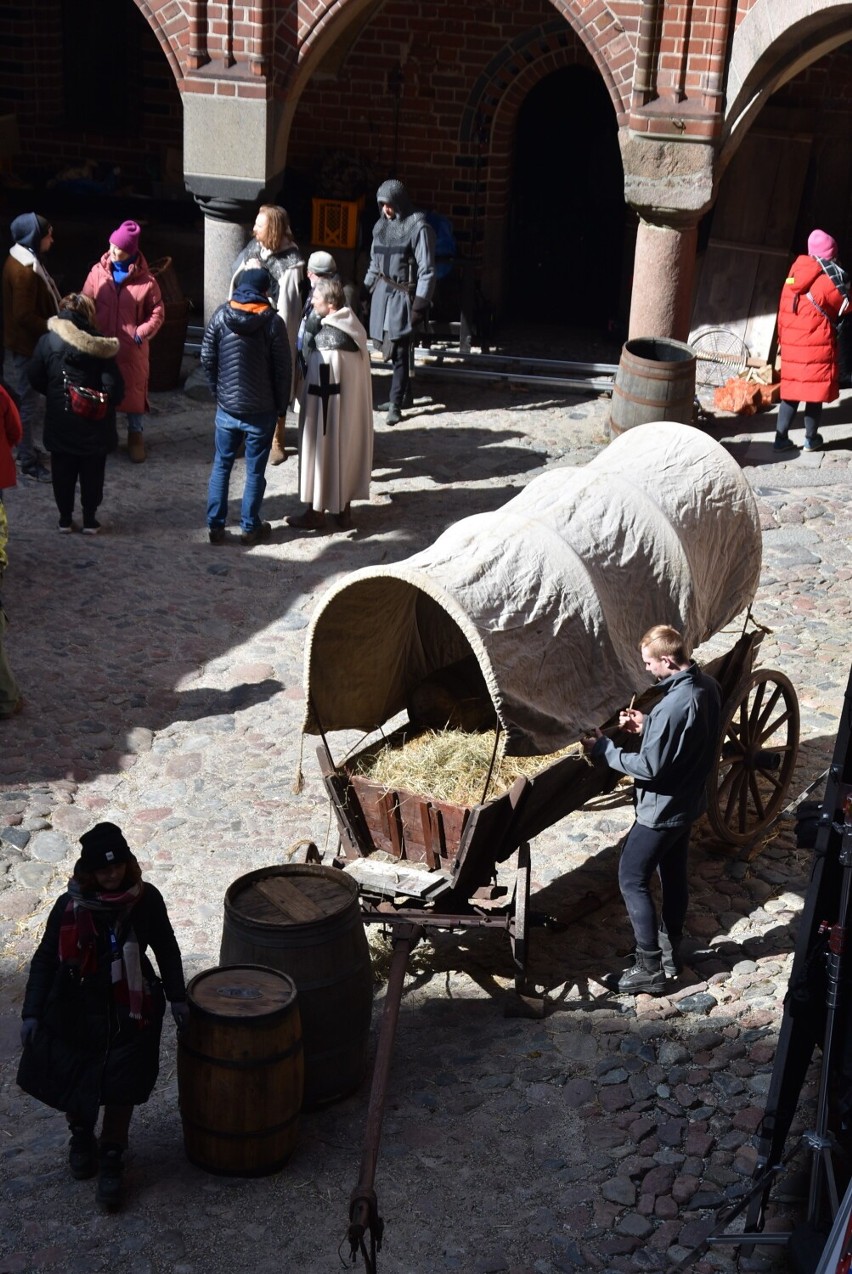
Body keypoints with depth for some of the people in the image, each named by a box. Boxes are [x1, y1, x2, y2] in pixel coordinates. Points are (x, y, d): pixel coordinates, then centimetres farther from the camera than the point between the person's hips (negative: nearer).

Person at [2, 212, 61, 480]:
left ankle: (26, 449, 34)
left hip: (28, 341, 10)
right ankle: (28, 461, 10)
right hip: (27, 344, -10)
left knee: (28, 399, 21)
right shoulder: (24, 270, -26)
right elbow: (25, 316, -26)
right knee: (28, 402, 0)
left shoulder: (23, 259, 6)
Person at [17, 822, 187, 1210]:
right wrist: (31, 1013, -8)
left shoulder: (146, 899, -12)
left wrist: (177, 998, 3)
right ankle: (81, 1137, 46)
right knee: (72, 1082, 15)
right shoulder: (70, 906, -14)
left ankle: (111, 1162, 27)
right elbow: (45, 960, -5)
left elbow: (166, 949, 2)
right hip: (75, 1013, 0)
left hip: (128, 1014, 0)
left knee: (121, 1090, 5)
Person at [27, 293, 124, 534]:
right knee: (92, 472, 11)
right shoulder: (99, 345, -9)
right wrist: (106, 406, 5)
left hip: (60, 420, 1)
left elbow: (35, 378, 0)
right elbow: (114, 386, -13)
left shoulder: (47, 341, -4)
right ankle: (90, 520, 17)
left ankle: (65, 519, 22)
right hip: (93, 421, -1)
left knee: (62, 471, 14)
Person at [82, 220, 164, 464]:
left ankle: (136, 437, 25)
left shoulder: (146, 280, -10)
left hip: (132, 349, -2)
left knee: (134, 391, 9)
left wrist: (141, 334, -14)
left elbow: (157, 314, -3)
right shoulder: (98, 272, -4)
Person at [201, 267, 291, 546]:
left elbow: (207, 360, 0)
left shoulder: (221, 316, -3)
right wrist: (281, 405, 3)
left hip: (227, 407, 2)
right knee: (255, 470, 8)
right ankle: (251, 528, 16)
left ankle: (215, 526, 14)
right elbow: (283, 369, -8)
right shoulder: (273, 321, -10)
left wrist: (218, 392, 13)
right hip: (261, 409, -2)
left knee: (221, 465, 14)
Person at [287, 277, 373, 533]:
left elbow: (324, 389, -22)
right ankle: (344, 508, 28)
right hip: (352, 411, 8)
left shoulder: (327, 339, -24)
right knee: (346, 450, 17)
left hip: (331, 409, -8)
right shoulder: (353, 326, 2)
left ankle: (316, 511, 18)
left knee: (322, 452, 6)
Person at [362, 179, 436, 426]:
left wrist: (420, 305, -16)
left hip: (404, 295, -6)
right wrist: (365, 291, 19)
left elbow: (427, 271, -12)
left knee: (399, 350, -6)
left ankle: (396, 403, -1)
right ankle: (404, 394, 22)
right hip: (383, 292, 6)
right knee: (389, 346, 7)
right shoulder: (381, 226, 10)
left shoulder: (418, 227, -11)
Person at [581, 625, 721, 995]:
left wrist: (604, 748, -16)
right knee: (674, 876, 22)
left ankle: (650, 968, 8)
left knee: (632, 880, 4)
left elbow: (650, 768, -26)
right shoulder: (708, 686, -2)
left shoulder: (673, 706, -32)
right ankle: (671, 951, 36)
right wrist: (647, 726, 6)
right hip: (688, 801, 9)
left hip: (662, 809, -9)